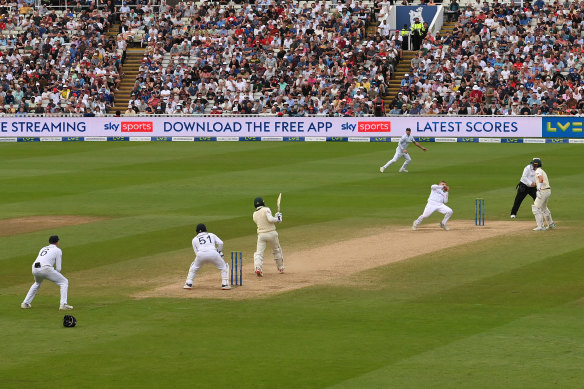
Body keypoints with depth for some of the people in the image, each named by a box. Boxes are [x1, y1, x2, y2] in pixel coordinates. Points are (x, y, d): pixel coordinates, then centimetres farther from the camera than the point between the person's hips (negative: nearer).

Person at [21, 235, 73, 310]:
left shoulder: (43, 249, 31)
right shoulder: (57, 250, 14)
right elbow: (58, 268, 8)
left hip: (35, 269, 6)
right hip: (45, 269, -6)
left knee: (37, 283, 38)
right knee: (64, 282, 9)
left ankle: (25, 303, 33)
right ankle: (63, 304, -5)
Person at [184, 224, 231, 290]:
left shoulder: (195, 239, 26)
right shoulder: (212, 235, 27)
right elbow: (220, 243, 13)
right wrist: (219, 252, 27)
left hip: (201, 254, 1)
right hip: (213, 253, -1)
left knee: (193, 267, 29)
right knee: (224, 267, 20)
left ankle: (189, 284, 20)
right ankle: (224, 284, 9)